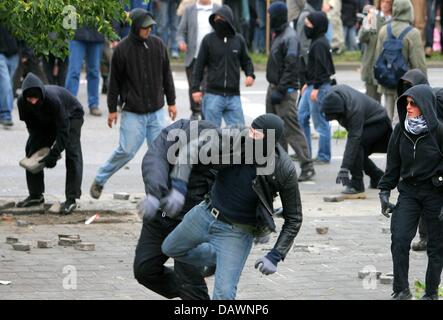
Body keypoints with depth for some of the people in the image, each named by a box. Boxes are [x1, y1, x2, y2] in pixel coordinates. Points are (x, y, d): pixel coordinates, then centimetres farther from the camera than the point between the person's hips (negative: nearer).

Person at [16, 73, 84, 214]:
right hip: (46, 121, 6)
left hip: (71, 116, -6)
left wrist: (54, 154, -35)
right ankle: (35, 195, 13)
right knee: (31, 150, 1)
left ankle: (71, 199, -20)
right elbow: (31, 126, -11)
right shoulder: (22, 102, -28)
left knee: (72, 153, -20)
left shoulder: (52, 99, -43)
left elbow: (63, 129, -36)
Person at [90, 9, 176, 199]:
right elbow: (114, 81, -2)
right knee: (126, 151, -3)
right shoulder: (122, 49, -8)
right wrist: (112, 109, 0)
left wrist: (171, 101, 10)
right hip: (133, 112, -3)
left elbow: (166, 75, 11)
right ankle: (100, 180, 16)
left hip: (156, 111, 3)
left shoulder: (157, 44, 2)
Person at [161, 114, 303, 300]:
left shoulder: (284, 171, -26)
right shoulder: (235, 141, -22)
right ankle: (220, 259, 43)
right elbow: (189, 153, -18)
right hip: (207, 214, 4)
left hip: (238, 232, -4)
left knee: (223, 293, -13)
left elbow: (293, 219, -12)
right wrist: (178, 189, -35)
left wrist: (275, 257, -20)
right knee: (171, 249, 24)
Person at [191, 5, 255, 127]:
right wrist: (195, 88, -1)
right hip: (213, 95, -2)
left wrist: (250, 74, -3)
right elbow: (199, 65, 4)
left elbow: (245, 61, 17)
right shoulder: (208, 39, 0)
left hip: (233, 95, 2)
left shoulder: (238, 40, 5)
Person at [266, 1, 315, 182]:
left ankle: (307, 167, -9)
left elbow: (290, 66, -20)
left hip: (285, 91, -10)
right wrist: (273, 88, 14)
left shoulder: (290, 37, -14)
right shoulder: (278, 35, 14)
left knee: (291, 129, -11)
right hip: (274, 88, 10)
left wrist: (280, 90, -22)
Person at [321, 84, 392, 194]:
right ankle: (378, 178, 28)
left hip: (378, 122, -9)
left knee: (357, 145, -29)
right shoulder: (333, 93, -19)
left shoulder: (355, 110, -41)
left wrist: (344, 168, -46)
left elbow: (354, 139, -43)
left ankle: (356, 184, -22)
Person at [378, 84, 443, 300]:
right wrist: (384, 191, 4)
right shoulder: (401, 131, 1)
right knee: (399, 240, -11)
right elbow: (393, 164, 10)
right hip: (408, 191, 3)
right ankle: (401, 290, -1)